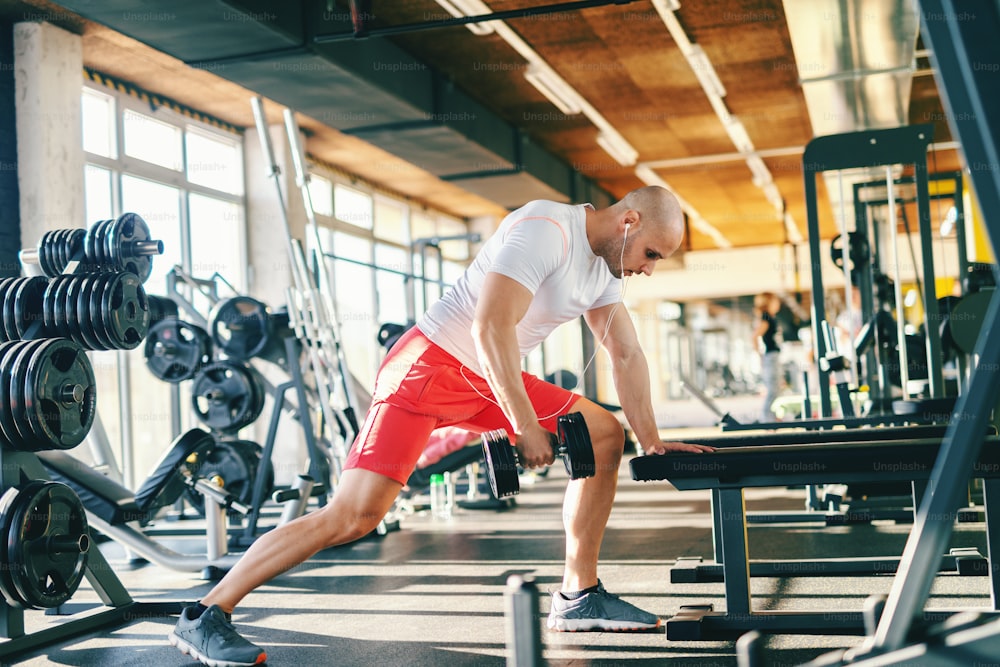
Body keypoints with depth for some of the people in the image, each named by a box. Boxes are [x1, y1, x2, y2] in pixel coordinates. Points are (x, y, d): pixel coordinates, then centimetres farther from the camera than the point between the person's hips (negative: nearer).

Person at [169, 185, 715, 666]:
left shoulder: (605, 263, 10)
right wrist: (525, 427, -24)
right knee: (353, 514, -19)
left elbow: (627, 355, 15)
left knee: (605, 436, 5)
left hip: (487, 380, 10)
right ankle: (204, 616, -10)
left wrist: (652, 443, 11)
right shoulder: (546, 229, -20)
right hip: (430, 365, -9)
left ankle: (578, 597, 10)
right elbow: (490, 328, -28)